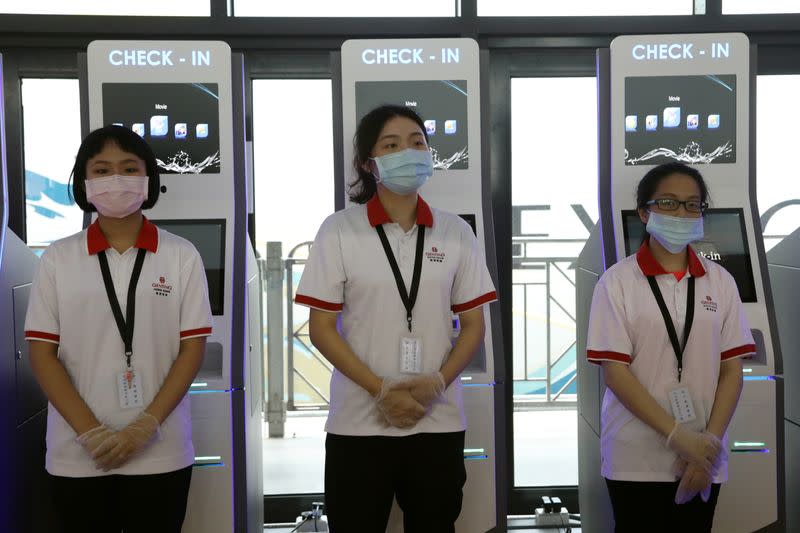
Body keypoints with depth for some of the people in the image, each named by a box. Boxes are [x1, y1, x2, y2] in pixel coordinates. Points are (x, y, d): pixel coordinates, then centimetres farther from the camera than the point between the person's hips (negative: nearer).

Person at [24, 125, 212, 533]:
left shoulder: (181, 255, 0)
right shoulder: (58, 258, 1)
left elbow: (192, 348, -2)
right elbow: (41, 354, -1)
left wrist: (145, 426, -12)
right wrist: (91, 433, -10)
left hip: (160, 453, 0)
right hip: (76, 456, 1)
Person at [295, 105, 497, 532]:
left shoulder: (456, 232, 5)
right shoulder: (339, 230, -2)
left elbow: (473, 325, 6)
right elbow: (321, 329, -4)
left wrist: (437, 383, -11)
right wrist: (381, 390, -13)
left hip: (439, 422, 2)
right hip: (358, 423, -2)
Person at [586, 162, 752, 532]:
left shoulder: (721, 282, 4)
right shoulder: (618, 281, -5)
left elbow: (731, 370, 3)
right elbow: (615, 372, -10)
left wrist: (710, 442, -9)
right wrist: (678, 436, -16)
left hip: (704, 458, 3)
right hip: (634, 460, -2)